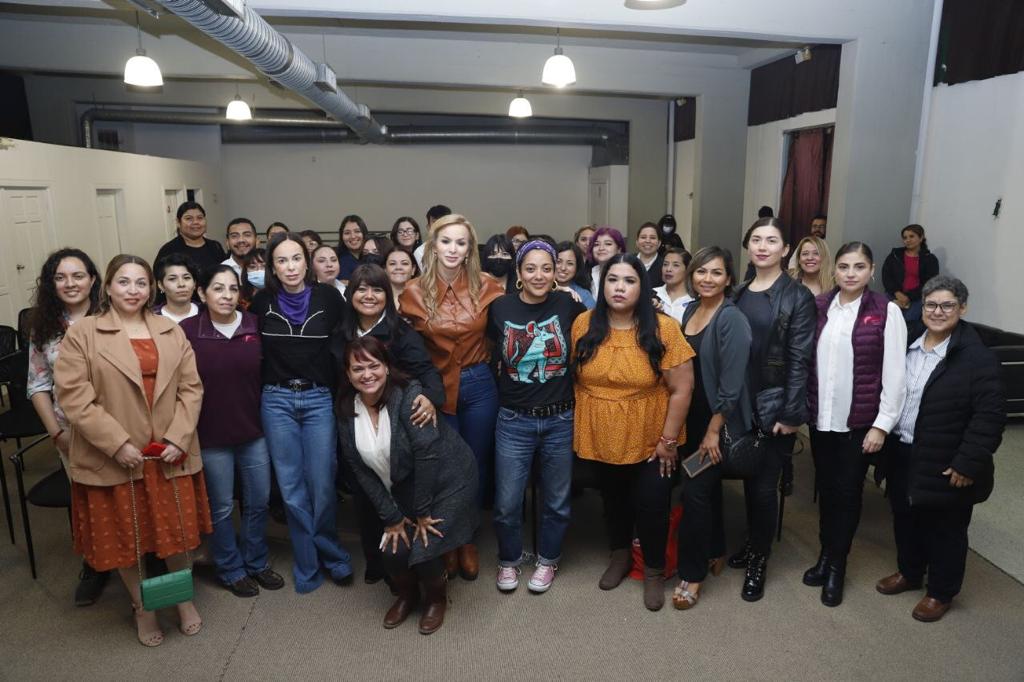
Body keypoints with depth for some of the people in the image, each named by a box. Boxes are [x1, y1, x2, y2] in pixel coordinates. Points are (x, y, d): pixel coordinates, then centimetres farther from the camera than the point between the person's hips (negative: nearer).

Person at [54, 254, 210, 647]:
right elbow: (74, 397, -11)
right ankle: (142, 608, 34)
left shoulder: (171, 332, 6)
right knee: (126, 538, 12)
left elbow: (191, 388, 3)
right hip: (113, 459, -2)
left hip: (169, 455, 2)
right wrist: (117, 444, -17)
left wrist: (178, 438, -9)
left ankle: (184, 599, 36)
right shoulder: (82, 334, -5)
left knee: (177, 532, 13)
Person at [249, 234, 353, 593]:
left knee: (321, 485, 2)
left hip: (319, 399, -1)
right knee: (291, 488, 8)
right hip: (276, 401, 2)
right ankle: (308, 565, 24)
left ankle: (330, 557, 25)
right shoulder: (262, 301, -1)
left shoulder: (328, 296, -6)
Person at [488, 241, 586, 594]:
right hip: (514, 421, 0)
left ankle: (547, 559, 39)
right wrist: (509, 381, 5)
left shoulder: (568, 304, -7)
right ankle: (509, 560, 33)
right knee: (507, 502, 6)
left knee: (557, 500, 15)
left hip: (561, 420, 0)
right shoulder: (500, 307, -6)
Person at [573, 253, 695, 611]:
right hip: (600, 438, 3)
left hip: (650, 440, -2)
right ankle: (619, 555, 46)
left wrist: (668, 439, -12)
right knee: (613, 499, 22)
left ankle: (654, 570, 35)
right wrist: (579, 424, 4)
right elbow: (573, 377, 4)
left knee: (651, 506, 10)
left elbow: (681, 389, -13)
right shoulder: (584, 325, -8)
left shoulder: (663, 329, -16)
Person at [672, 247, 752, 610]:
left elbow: (731, 382, -19)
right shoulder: (690, 310, 6)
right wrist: (694, 425, 11)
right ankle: (714, 553, 36)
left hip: (719, 421, -7)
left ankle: (692, 574, 10)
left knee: (695, 491, -6)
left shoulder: (732, 319, -16)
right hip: (692, 417, 7)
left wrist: (714, 430, -17)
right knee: (707, 486, 18)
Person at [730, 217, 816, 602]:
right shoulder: (739, 293, 9)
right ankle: (752, 544, 33)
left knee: (764, 486, 2)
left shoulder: (797, 298, -6)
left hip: (774, 407, -4)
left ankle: (759, 560, 19)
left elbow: (800, 360, -11)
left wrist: (791, 414, -15)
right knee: (748, 479, 14)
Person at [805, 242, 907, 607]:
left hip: (859, 420, -2)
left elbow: (894, 373, -7)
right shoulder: (819, 306, 2)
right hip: (820, 416, 3)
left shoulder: (887, 312, -7)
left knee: (847, 492, 8)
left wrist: (882, 424, -9)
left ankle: (837, 564, 24)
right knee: (825, 488, 13)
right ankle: (825, 554, 31)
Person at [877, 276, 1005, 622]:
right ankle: (909, 572, 42)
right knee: (905, 519, 20)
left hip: (945, 464, -6)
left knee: (944, 529, 11)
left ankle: (941, 592, 29)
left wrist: (968, 463, -20)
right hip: (901, 454, 6)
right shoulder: (906, 346, 4)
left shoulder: (977, 358, -15)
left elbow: (990, 415, -18)